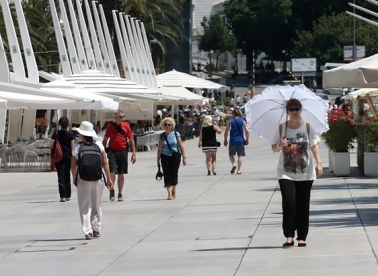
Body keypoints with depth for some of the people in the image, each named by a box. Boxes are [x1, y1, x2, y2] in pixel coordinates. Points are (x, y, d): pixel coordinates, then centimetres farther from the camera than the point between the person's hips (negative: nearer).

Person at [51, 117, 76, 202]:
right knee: (67, 175, 16)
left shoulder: (56, 134, -4)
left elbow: (52, 145, -8)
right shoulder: (71, 134, -5)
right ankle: (68, 195, 21)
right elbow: (72, 146, -9)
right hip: (68, 156, 1)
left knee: (60, 175, -1)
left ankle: (63, 196, -11)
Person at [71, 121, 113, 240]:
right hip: (98, 180, 3)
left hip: (83, 181, -2)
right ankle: (96, 229, 19)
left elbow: (73, 166, -4)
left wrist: (74, 178, 13)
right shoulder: (99, 145, 0)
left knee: (85, 207, 3)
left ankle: (88, 231, -6)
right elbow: (105, 163, -1)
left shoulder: (77, 147, -7)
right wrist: (109, 179, 6)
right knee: (97, 206, 17)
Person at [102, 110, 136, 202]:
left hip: (123, 152, 1)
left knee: (121, 173, 6)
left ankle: (120, 194, 14)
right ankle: (111, 190, 5)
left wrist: (133, 153, 2)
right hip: (112, 152, -1)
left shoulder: (126, 126, 4)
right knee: (112, 171, -12)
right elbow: (105, 141, 9)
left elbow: (131, 140, 7)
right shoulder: (110, 127, 3)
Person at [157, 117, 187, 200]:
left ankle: (173, 192, 24)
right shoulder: (162, 136, 3)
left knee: (174, 174, 5)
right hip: (165, 157, 0)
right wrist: (158, 160, 4)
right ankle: (169, 194, -11)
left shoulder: (176, 134, 0)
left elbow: (181, 146, 1)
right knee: (167, 175, -8)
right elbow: (159, 149, 5)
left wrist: (184, 157, -4)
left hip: (175, 157, 0)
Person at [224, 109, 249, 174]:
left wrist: (225, 140, 6)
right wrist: (247, 139, 8)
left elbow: (226, 131, -3)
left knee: (231, 154, 14)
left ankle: (234, 164, -12)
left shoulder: (230, 122, -1)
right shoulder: (243, 121, 2)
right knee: (240, 155, 8)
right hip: (241, 141, 1)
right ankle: (239, 170, 2)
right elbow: (246, 131, -2)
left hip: (233, 141, -1)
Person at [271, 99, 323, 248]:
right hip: (286, 172, -1)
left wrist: (319, 163, -12)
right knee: (288, 202, -15)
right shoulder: (281, 128, 2)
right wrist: (280, 145, -15)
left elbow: (314, 145, -1)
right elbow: (274, 148, 8)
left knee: (303, 206, 4)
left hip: (305, 173, 1)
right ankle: (289, 236, -10)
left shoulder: (307, 127, 0)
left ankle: (302, 237, 13)